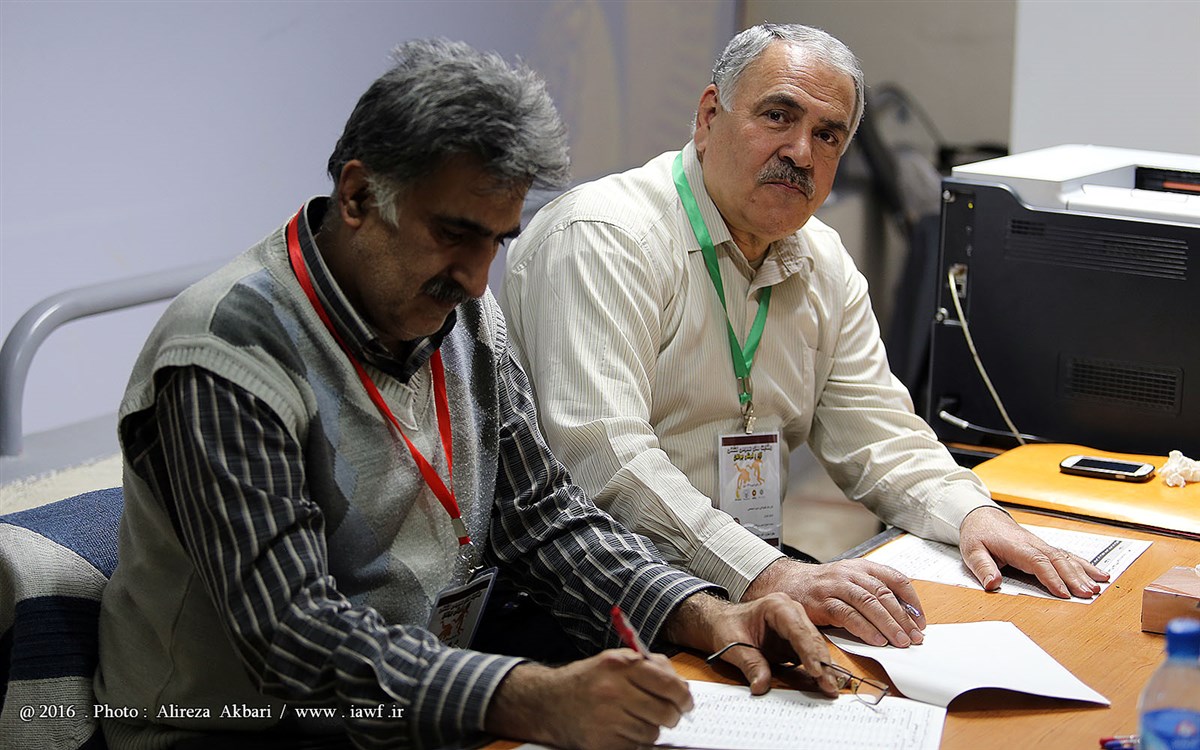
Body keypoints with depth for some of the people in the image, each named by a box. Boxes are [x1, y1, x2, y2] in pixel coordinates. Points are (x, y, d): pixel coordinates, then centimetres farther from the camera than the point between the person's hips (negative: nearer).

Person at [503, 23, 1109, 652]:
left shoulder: (824, 264, 11)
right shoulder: (602, 239, -16)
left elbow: (874, 431, 13)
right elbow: (602, 453, -28)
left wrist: (973, 514, -8)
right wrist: (771, 578, -37)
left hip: (755, 583, 8)